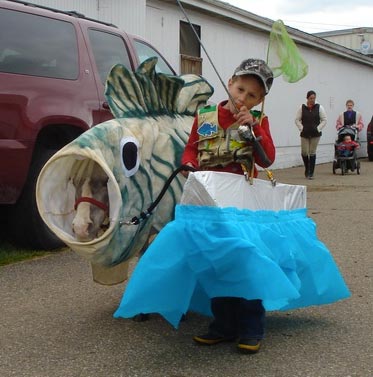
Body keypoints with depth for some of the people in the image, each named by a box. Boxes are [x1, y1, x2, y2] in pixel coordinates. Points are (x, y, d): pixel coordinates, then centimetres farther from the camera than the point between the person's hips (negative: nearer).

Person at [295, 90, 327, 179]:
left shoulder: (319, 108, 1)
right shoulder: (302, 108, 1)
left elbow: (324, 120, 3)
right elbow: (297, 120, 5)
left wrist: (318, 128, -5)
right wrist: (301, 128, -4)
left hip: (315, 134, -1)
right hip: (304, 134, 1)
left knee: (312, 153, -2)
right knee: (304, 152, -1)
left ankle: (311, 173, 5)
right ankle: (307, 168, 25)